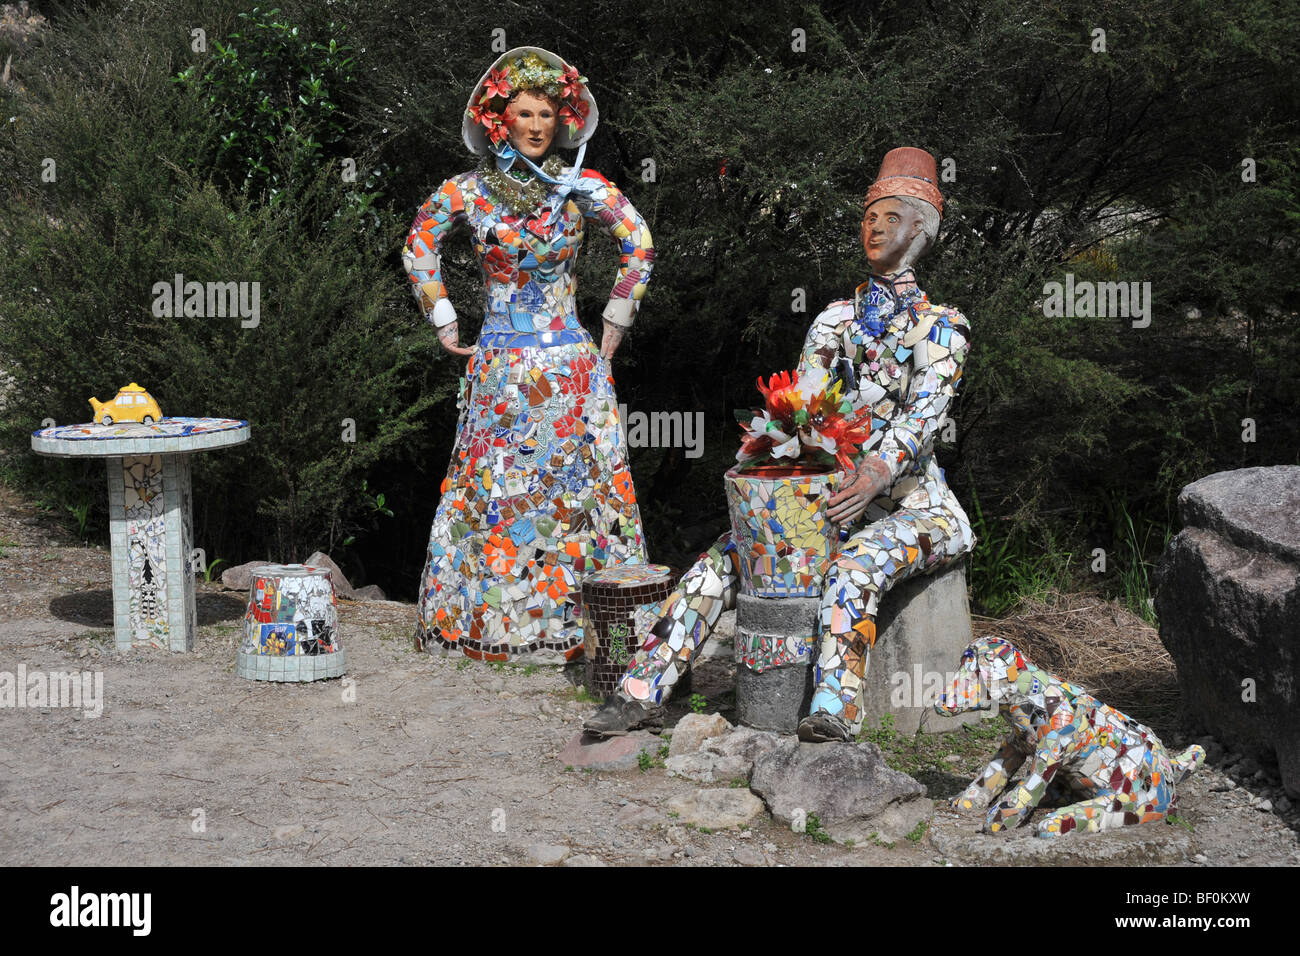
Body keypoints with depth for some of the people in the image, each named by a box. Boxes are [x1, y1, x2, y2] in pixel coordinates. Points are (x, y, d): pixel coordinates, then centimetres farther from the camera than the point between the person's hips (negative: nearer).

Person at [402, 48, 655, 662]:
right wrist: (444, 322, 10)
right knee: (492, 490, 3)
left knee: (575, 489, 1)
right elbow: (419, 249, 15)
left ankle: (572, 620, 8)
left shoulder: (583, 188, -1)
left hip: (571, 369, 0)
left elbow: (639, 246, 10)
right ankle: (487, 618, 13)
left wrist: (615, 321, 9)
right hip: (500, 371, 0)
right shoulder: (468, 192, 0)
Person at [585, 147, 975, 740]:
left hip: (914, 507, -5)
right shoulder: (836, 319, 14)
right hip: (838, 498, 5)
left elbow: (926, 410, -17)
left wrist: (879, 470, -35)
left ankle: (835, 712, -49)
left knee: (856, 566, -38)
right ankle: (642, 692, -17)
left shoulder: (941, 325, -1)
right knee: (723, 560, -14)